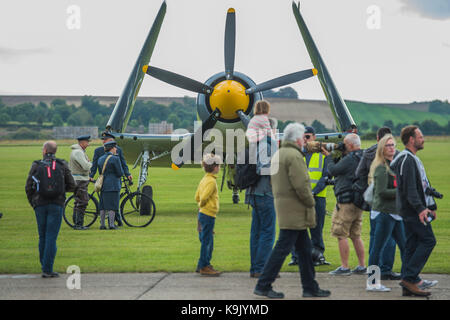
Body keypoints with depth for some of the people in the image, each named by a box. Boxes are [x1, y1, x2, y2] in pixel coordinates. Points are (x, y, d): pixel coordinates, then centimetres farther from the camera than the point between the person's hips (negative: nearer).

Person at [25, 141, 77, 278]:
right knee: (51, 237, -3)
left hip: (40, 205, 1)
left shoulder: (36, 166, 1)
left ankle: (44, 266, 20)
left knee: (42, 237, 13)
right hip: (56, 205, -1)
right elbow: (72, 186, 3)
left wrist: (32, 203, 14)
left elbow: (29, 187, 0)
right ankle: (47, 270, -7)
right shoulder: (62, 165, 1)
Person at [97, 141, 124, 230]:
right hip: (113, 185, -6)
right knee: (112, 206, -4)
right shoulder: (115, 159, -11)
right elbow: (120, 173, -10)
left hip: (103, 185, 6)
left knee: (103, 206, 9)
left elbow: (100, 172, 15)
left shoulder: (100, 159, 10)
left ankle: (102, 224, 10)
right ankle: (111, 224, -5)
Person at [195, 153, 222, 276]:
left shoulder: (204, 179, 13)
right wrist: (202, 205, -4)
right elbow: (203, 197, -22)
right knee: (207, 241, -4)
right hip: (208, 214, -9)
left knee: (206, 242, 15)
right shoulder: (211, 181, -15)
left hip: (203, 214, 9)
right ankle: (205, 267, 0)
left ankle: (202, 265, 21)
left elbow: (197, 197, 18)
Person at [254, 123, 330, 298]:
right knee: (282, 248, -5)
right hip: (294, 211, -10)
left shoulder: (278, 155, 16)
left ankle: (310, 287, 19)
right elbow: (301, 185, -21)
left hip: (283, 207, 10)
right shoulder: (294, 156, -15)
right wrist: (311, 202, -6)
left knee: (304, 248, 14)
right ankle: (263, 285, -2)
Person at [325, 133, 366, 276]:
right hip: (359, 200, 9)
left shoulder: (349, 159, -17)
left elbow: (333, 170, -10)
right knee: (356, 236, 13)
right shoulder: (363, 157, 12)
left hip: (346, 202, -9)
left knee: (341, 235, -2)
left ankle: (344, 267, -2)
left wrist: (329, 157, 5)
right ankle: (361, 266, 15)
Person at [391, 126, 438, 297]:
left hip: (413, 211, 10)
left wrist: (431, 206, 26)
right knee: (428, 240, -10)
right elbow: (409, 188, -23)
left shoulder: (413, 159, 21)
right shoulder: (406, 159, -14)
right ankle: (409, 278, -11)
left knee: (412, 245, 7)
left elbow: (423, 185, 26)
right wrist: (420, 208, -29)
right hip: (412, 210, -10)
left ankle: (409, 285, 8)